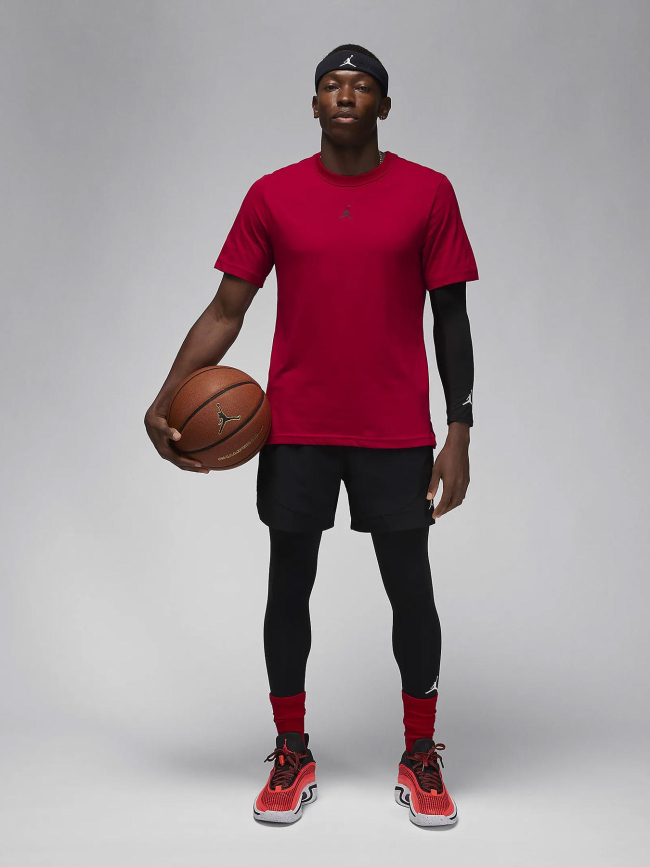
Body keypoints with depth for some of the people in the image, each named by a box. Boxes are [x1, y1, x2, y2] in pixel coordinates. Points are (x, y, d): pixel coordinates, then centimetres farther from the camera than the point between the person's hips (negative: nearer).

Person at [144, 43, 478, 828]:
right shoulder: (273, 195, 3)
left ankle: (421, 758, 22)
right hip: (295, 429, 1)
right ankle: (292, 755, 24)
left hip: (396, 432, -1)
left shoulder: (428, 193, 1)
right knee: (288, 586, 7)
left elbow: (450, 318, 2)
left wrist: (459, 432, -4)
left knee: (411, 590, 3)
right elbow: (225, 313, 3)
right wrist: (165, 401, -9)